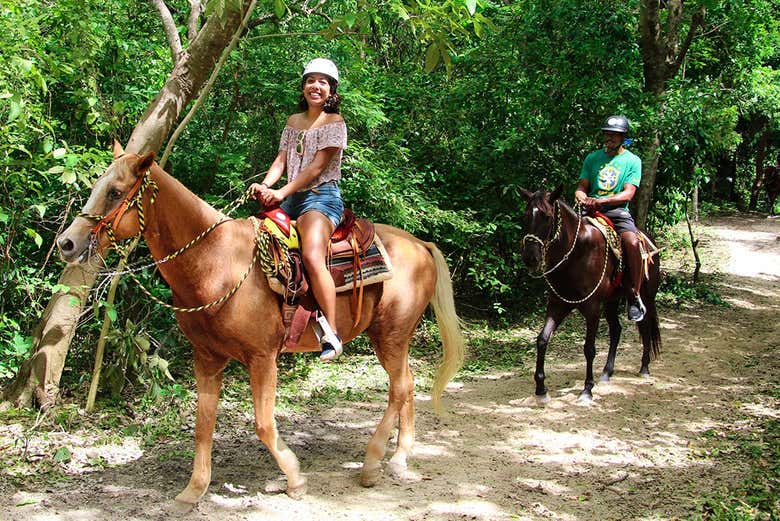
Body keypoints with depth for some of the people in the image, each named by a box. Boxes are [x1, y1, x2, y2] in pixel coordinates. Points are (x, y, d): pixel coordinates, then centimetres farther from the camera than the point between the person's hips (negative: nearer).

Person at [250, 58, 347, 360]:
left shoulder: (334, 123, -2)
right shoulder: (294, 122, 19)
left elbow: (317, 167, -11)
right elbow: (281, 160, 11)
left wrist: (281, 192, -18)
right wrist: (265, 185, -10)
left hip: (321, 196, -8)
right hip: (291, 198, 8)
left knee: (313, 258, -30)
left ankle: (331, 334, -26)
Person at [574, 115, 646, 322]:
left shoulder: (632, 161, 5)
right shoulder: (593, 157, 14)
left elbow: (628, 194, -5)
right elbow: (581, 187, 13)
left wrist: (602, 200, -20)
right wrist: (581, 197, -12)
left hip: (617, 211, -3)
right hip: (590, 210, 3)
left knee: (632, 243, -31)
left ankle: (635, 297, -19)